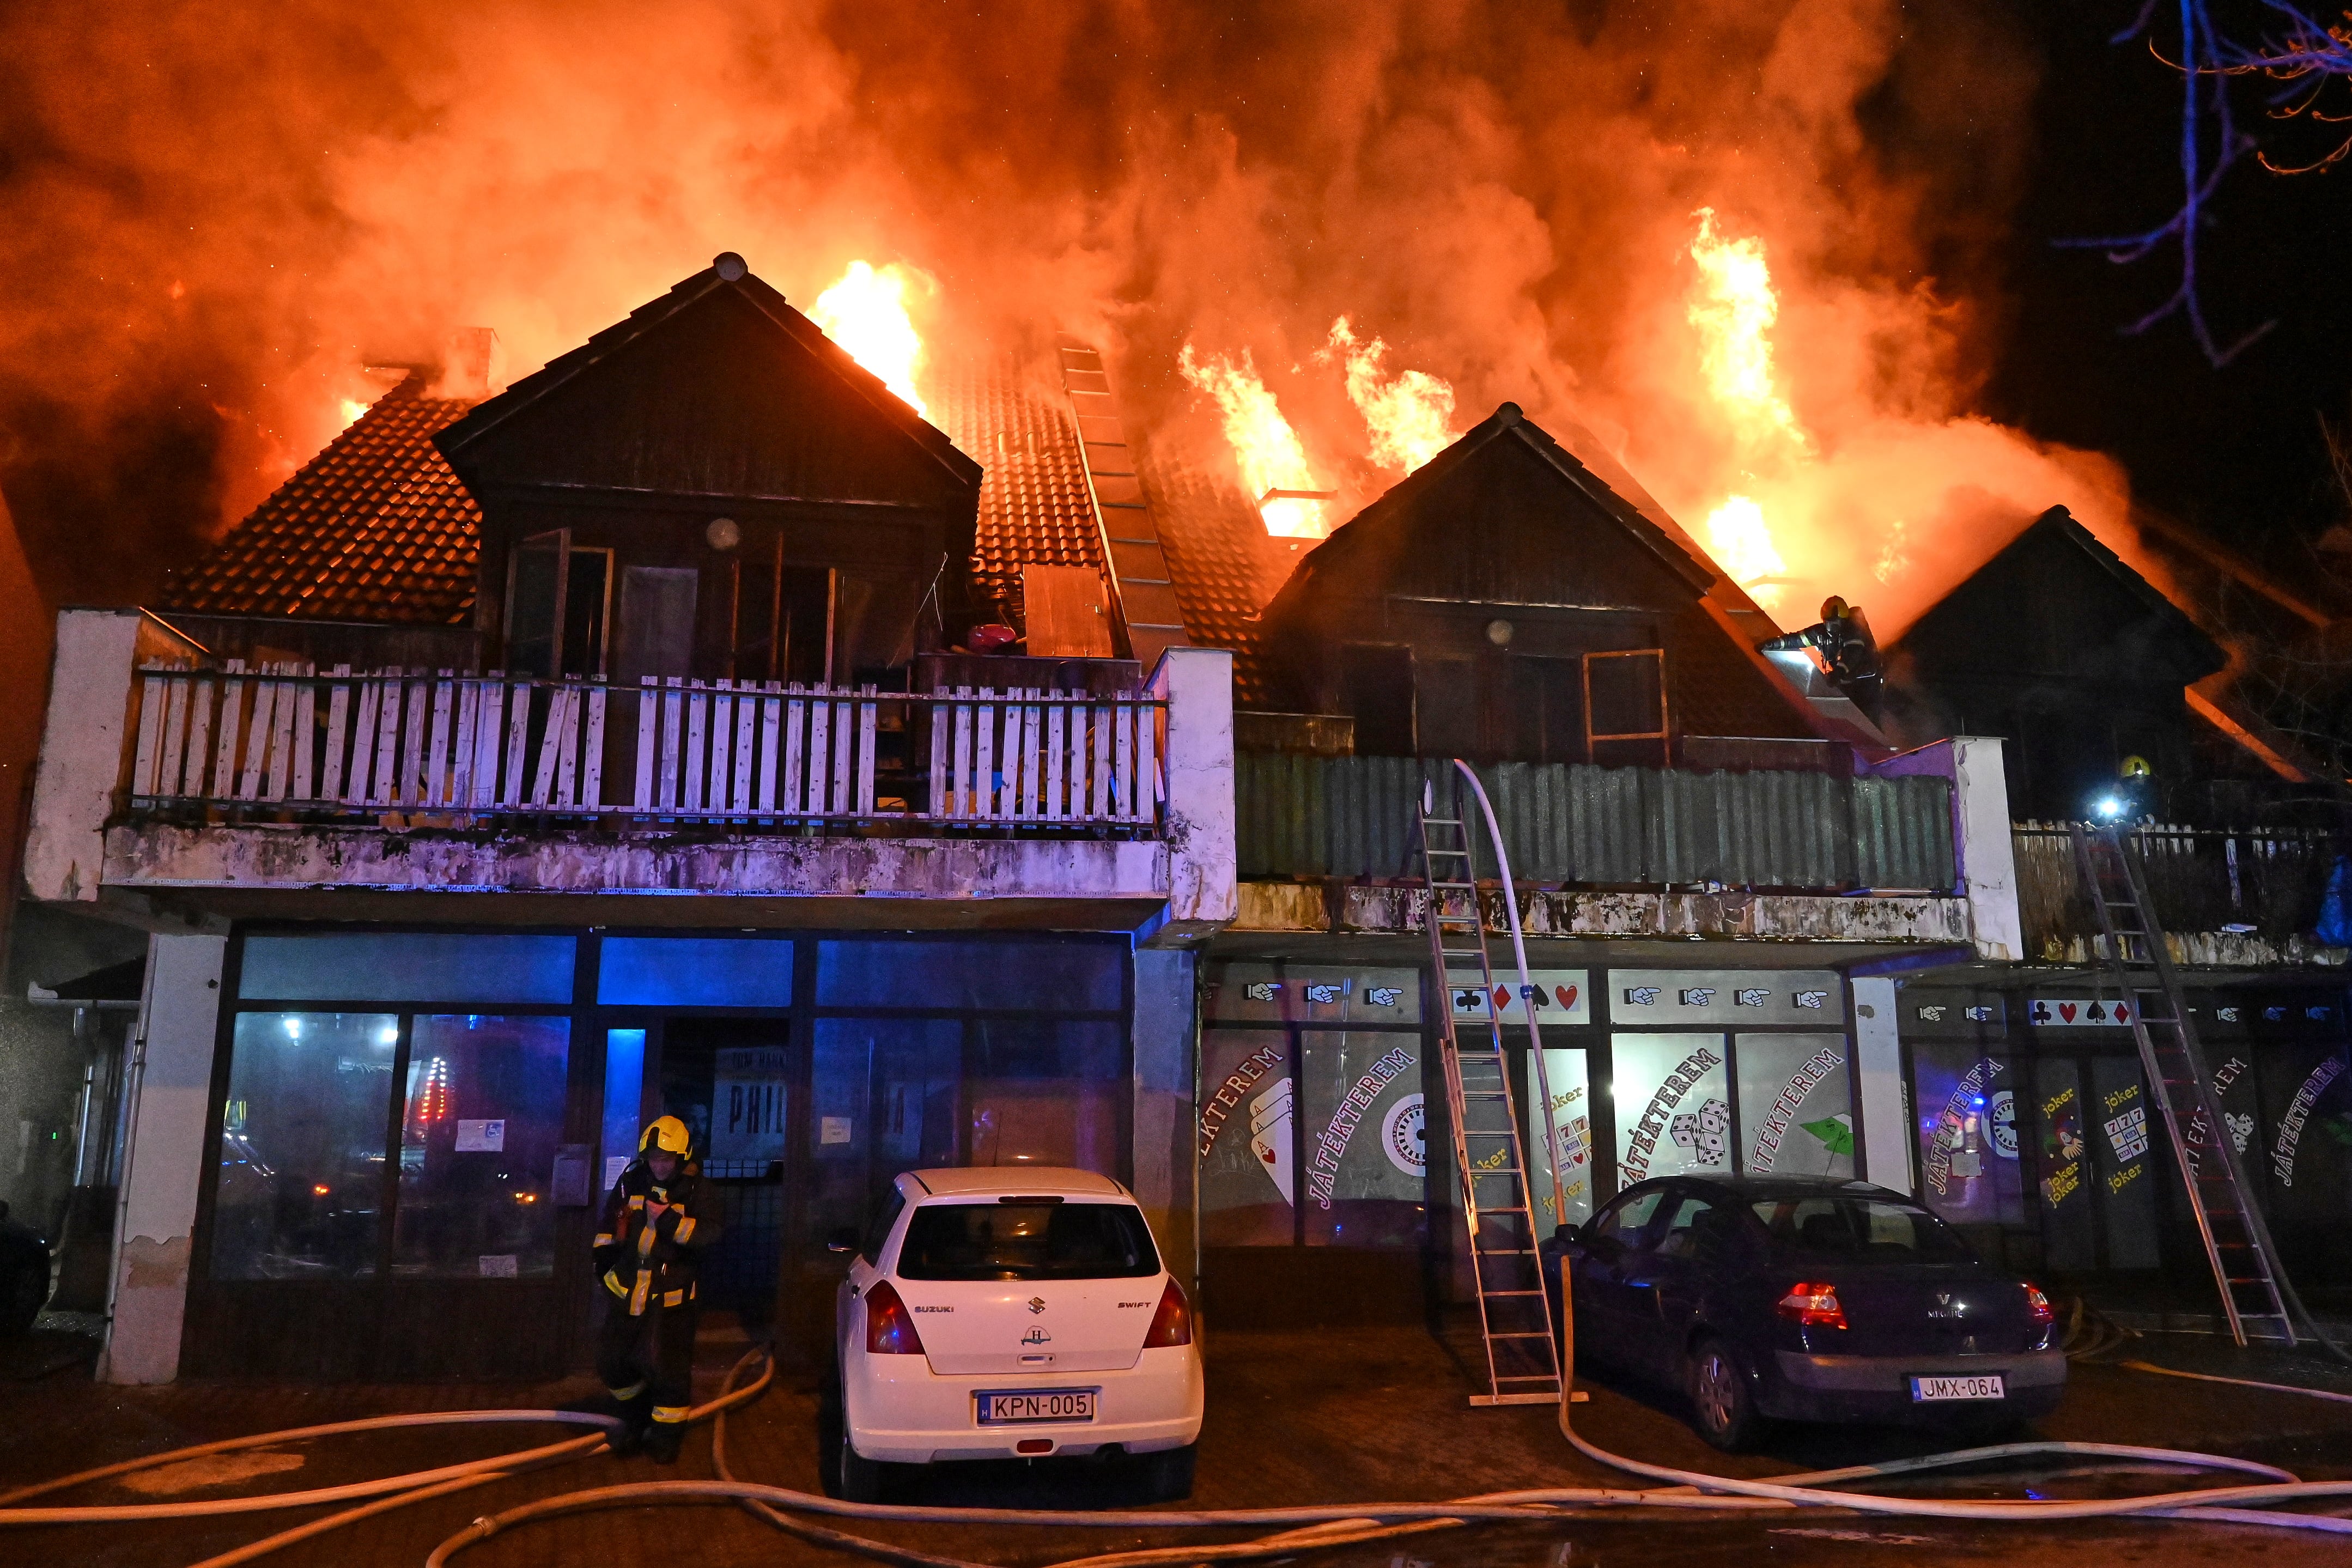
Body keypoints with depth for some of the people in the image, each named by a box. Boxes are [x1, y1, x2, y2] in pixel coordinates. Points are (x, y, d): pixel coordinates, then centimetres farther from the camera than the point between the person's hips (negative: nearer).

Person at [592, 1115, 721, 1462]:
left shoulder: (694, 1191, -8)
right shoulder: (630, 1183, 3)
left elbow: (708, 1234, -20)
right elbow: (608, 1224, 17)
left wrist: (670, 1220, -27)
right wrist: (605, 1261, 11)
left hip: (670, 1296, -5)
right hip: (626, 1290, 5)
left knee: (668, 1368, -4)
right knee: (613, 1362, 11)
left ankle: (667, 1434, 16)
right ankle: (636, 1421, 34)